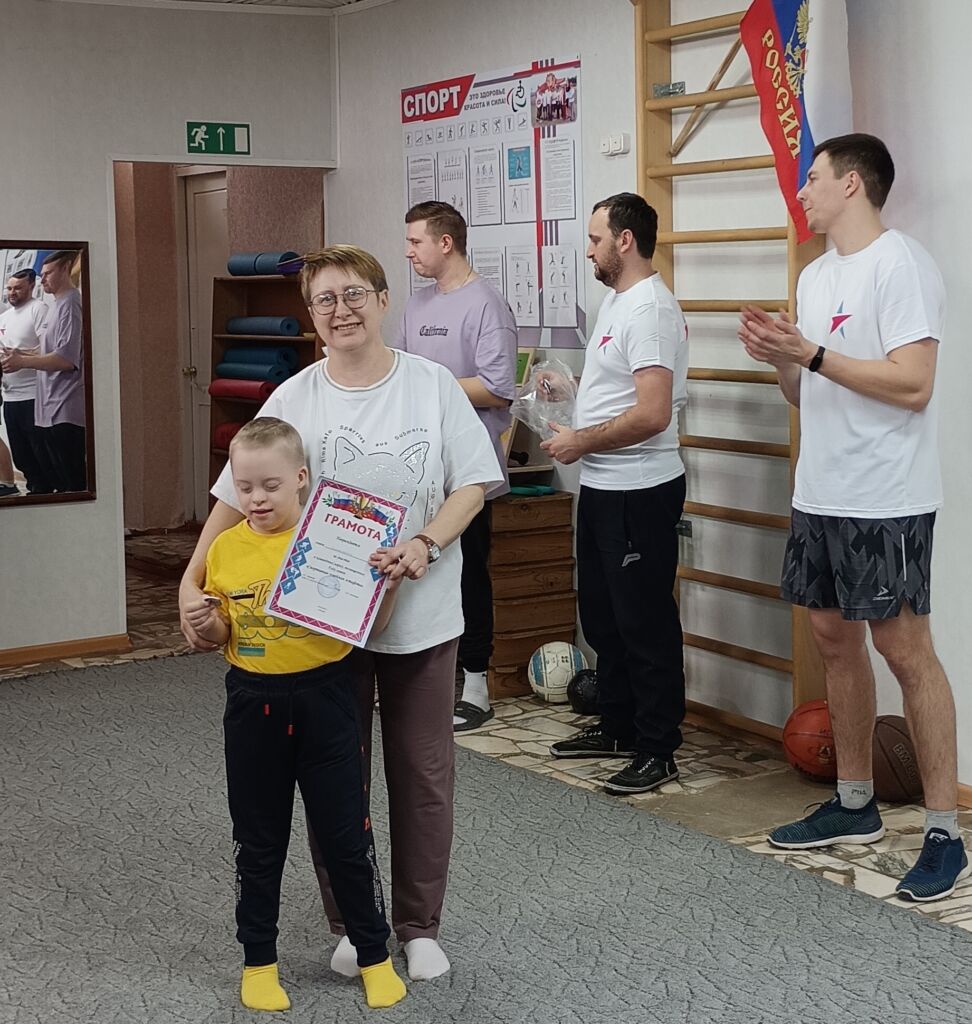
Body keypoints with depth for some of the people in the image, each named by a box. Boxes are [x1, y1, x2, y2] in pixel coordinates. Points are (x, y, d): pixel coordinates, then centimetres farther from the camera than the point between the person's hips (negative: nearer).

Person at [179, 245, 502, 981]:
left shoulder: (433, 385, -2)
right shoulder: (294, 400, -2)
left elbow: (472, 484, -4)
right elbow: (237, 498, -3)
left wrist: (426, 542, -21)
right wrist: (193, 583, -13)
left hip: (421, 618, 0)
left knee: (423, 776, 8)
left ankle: (420, 926, 24)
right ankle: (349, 925, 27)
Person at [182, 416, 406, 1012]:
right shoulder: (226, 550, 1)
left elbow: (371, 625, -4)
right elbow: (225, 635, 12)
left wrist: (390, 583, -21)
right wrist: (207, 626, -9)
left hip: (324, 700, -2)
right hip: (253, 702, 3)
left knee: (347, 835, 6)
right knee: (259, 842, 13)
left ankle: (375, 956, 23)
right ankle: (259, 960, 28)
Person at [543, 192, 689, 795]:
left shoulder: (650, 309, -19)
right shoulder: (618, 300, 14)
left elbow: (652, 414, -27)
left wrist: (580, 442, -17)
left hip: (640, 493, -11)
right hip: (603, 488, 11)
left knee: (646, 622, -3)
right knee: (603, 615, 19)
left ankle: (659, 750, 6)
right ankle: (618, 728, 31)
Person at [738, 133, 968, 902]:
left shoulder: (900, 266, -12)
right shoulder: (816, 276, 15)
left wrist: (809, 353, -20)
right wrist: (780, 360, 0)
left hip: (885, 501, -9)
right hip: (820, 494, 9)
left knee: (904, 650, -6)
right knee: (835, 638, 14)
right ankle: (855, 806, 27)